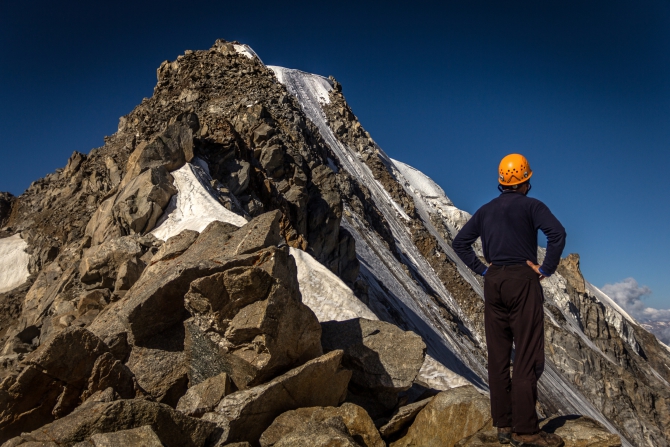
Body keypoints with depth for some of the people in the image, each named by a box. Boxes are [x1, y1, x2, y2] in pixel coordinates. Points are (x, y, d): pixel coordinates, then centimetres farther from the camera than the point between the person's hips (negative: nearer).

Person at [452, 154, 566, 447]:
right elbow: (557, 233, -17)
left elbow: (460, 242, 13)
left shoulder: (485, 211, 14)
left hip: (493, 282, 5)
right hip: (522, 280, -5)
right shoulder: (530, 205, -1)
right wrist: (546, 269, -9)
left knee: (498, 356, 7)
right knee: (527, 356, -3)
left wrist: (481, 269, 10)